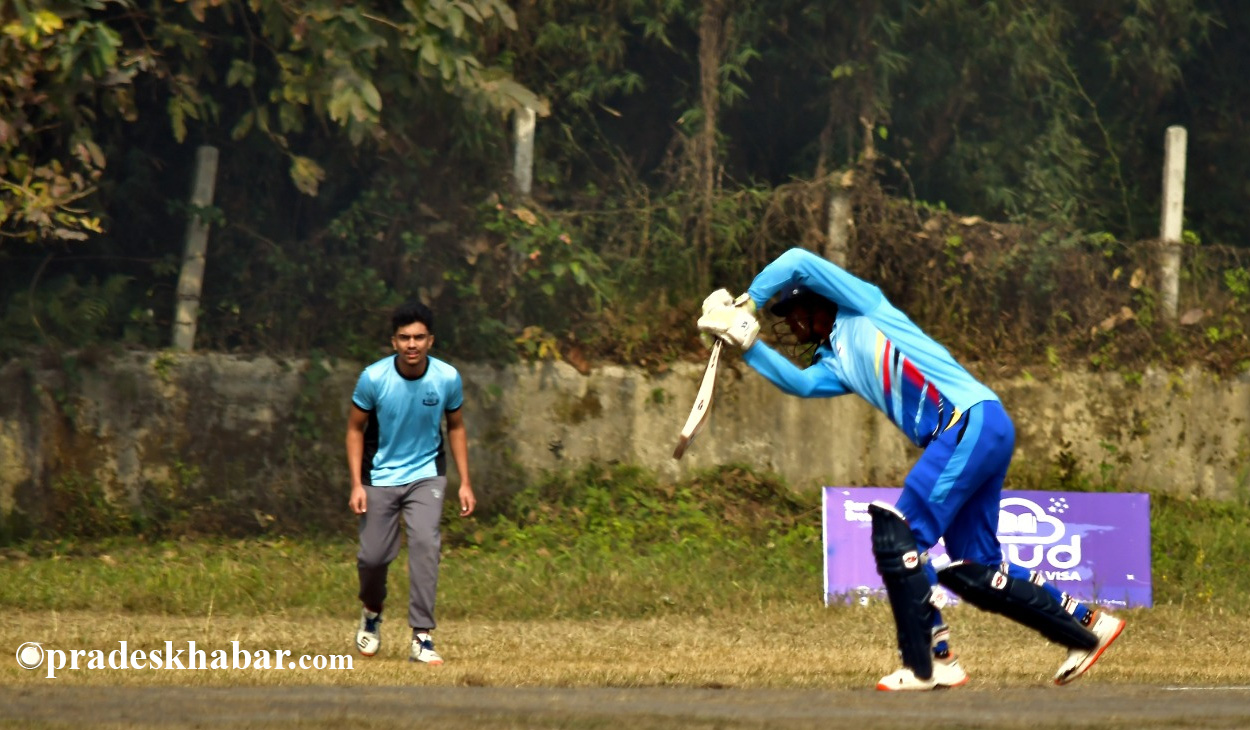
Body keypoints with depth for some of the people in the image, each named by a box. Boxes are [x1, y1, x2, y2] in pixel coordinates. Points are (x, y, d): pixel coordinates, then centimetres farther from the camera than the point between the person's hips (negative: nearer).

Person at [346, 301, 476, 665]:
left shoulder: (447, 378, -11)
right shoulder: (373, 378, -16)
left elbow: (456, 427, 5)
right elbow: (355, 429, -3)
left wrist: (465, 483, 2)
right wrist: (357, 485, -9)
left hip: (426, 474, 0)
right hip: (380, 476, 0)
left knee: (425, 542, -21)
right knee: (373, 556, 0)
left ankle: (422, 637, -19)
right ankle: (372, 613, 35)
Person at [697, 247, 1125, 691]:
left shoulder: (863, 309, 7)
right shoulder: (835, 363, 26)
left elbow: (798, 263, 1)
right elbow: (799, 383, 6)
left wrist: (748, 303, 11)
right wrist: (747, 344, 2)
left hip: (974, 421, -9)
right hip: (962, 437, 9)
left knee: (897, 535, -14)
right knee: (971, 571, 8)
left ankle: (929, 664, -13)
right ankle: (1087, 626, 18)